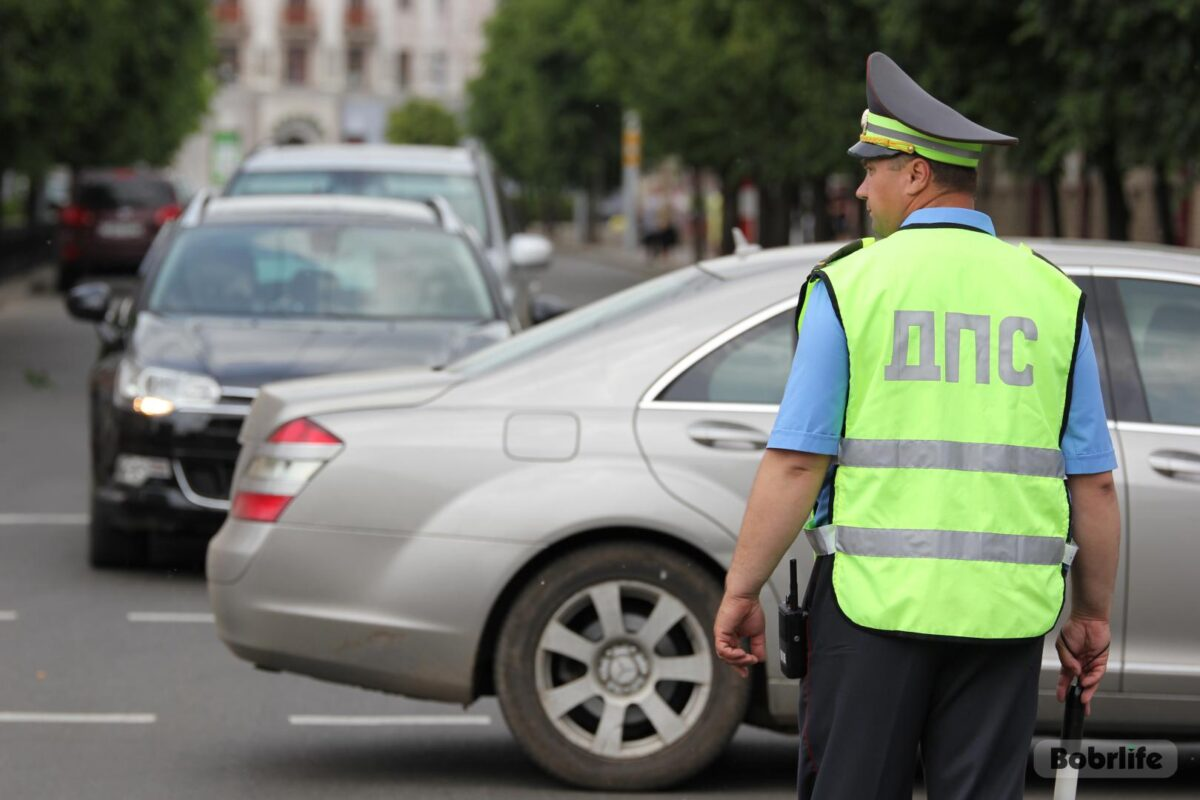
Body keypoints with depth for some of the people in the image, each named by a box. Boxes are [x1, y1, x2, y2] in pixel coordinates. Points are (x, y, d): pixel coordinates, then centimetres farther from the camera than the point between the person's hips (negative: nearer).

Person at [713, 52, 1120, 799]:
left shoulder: (851, 284, -3)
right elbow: (1094, 482, 5)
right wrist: (1092, 615, 14)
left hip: (874, 596, -2)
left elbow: (795, 462, -8)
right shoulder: (1052, 296, 6)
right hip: (1004, 610, 3)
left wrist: (740, 593, 0)